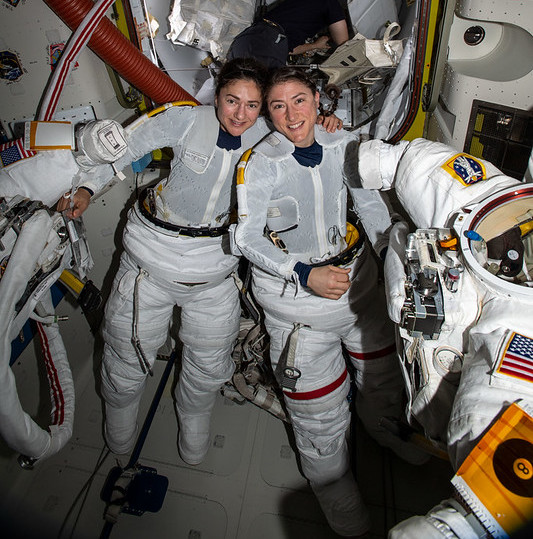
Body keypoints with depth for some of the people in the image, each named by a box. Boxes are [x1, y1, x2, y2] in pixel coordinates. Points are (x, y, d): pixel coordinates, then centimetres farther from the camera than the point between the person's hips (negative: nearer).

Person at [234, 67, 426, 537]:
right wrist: (305, 274, -26)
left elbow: (372, 207, 3)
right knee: (320, 413, 8)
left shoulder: (345, 144, -3)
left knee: (385, 372, 25)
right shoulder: (259, 163, -16)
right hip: (295, 292, -4)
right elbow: (247, 237, -16)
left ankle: (383, 426, 62)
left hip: (358, 279, 5)